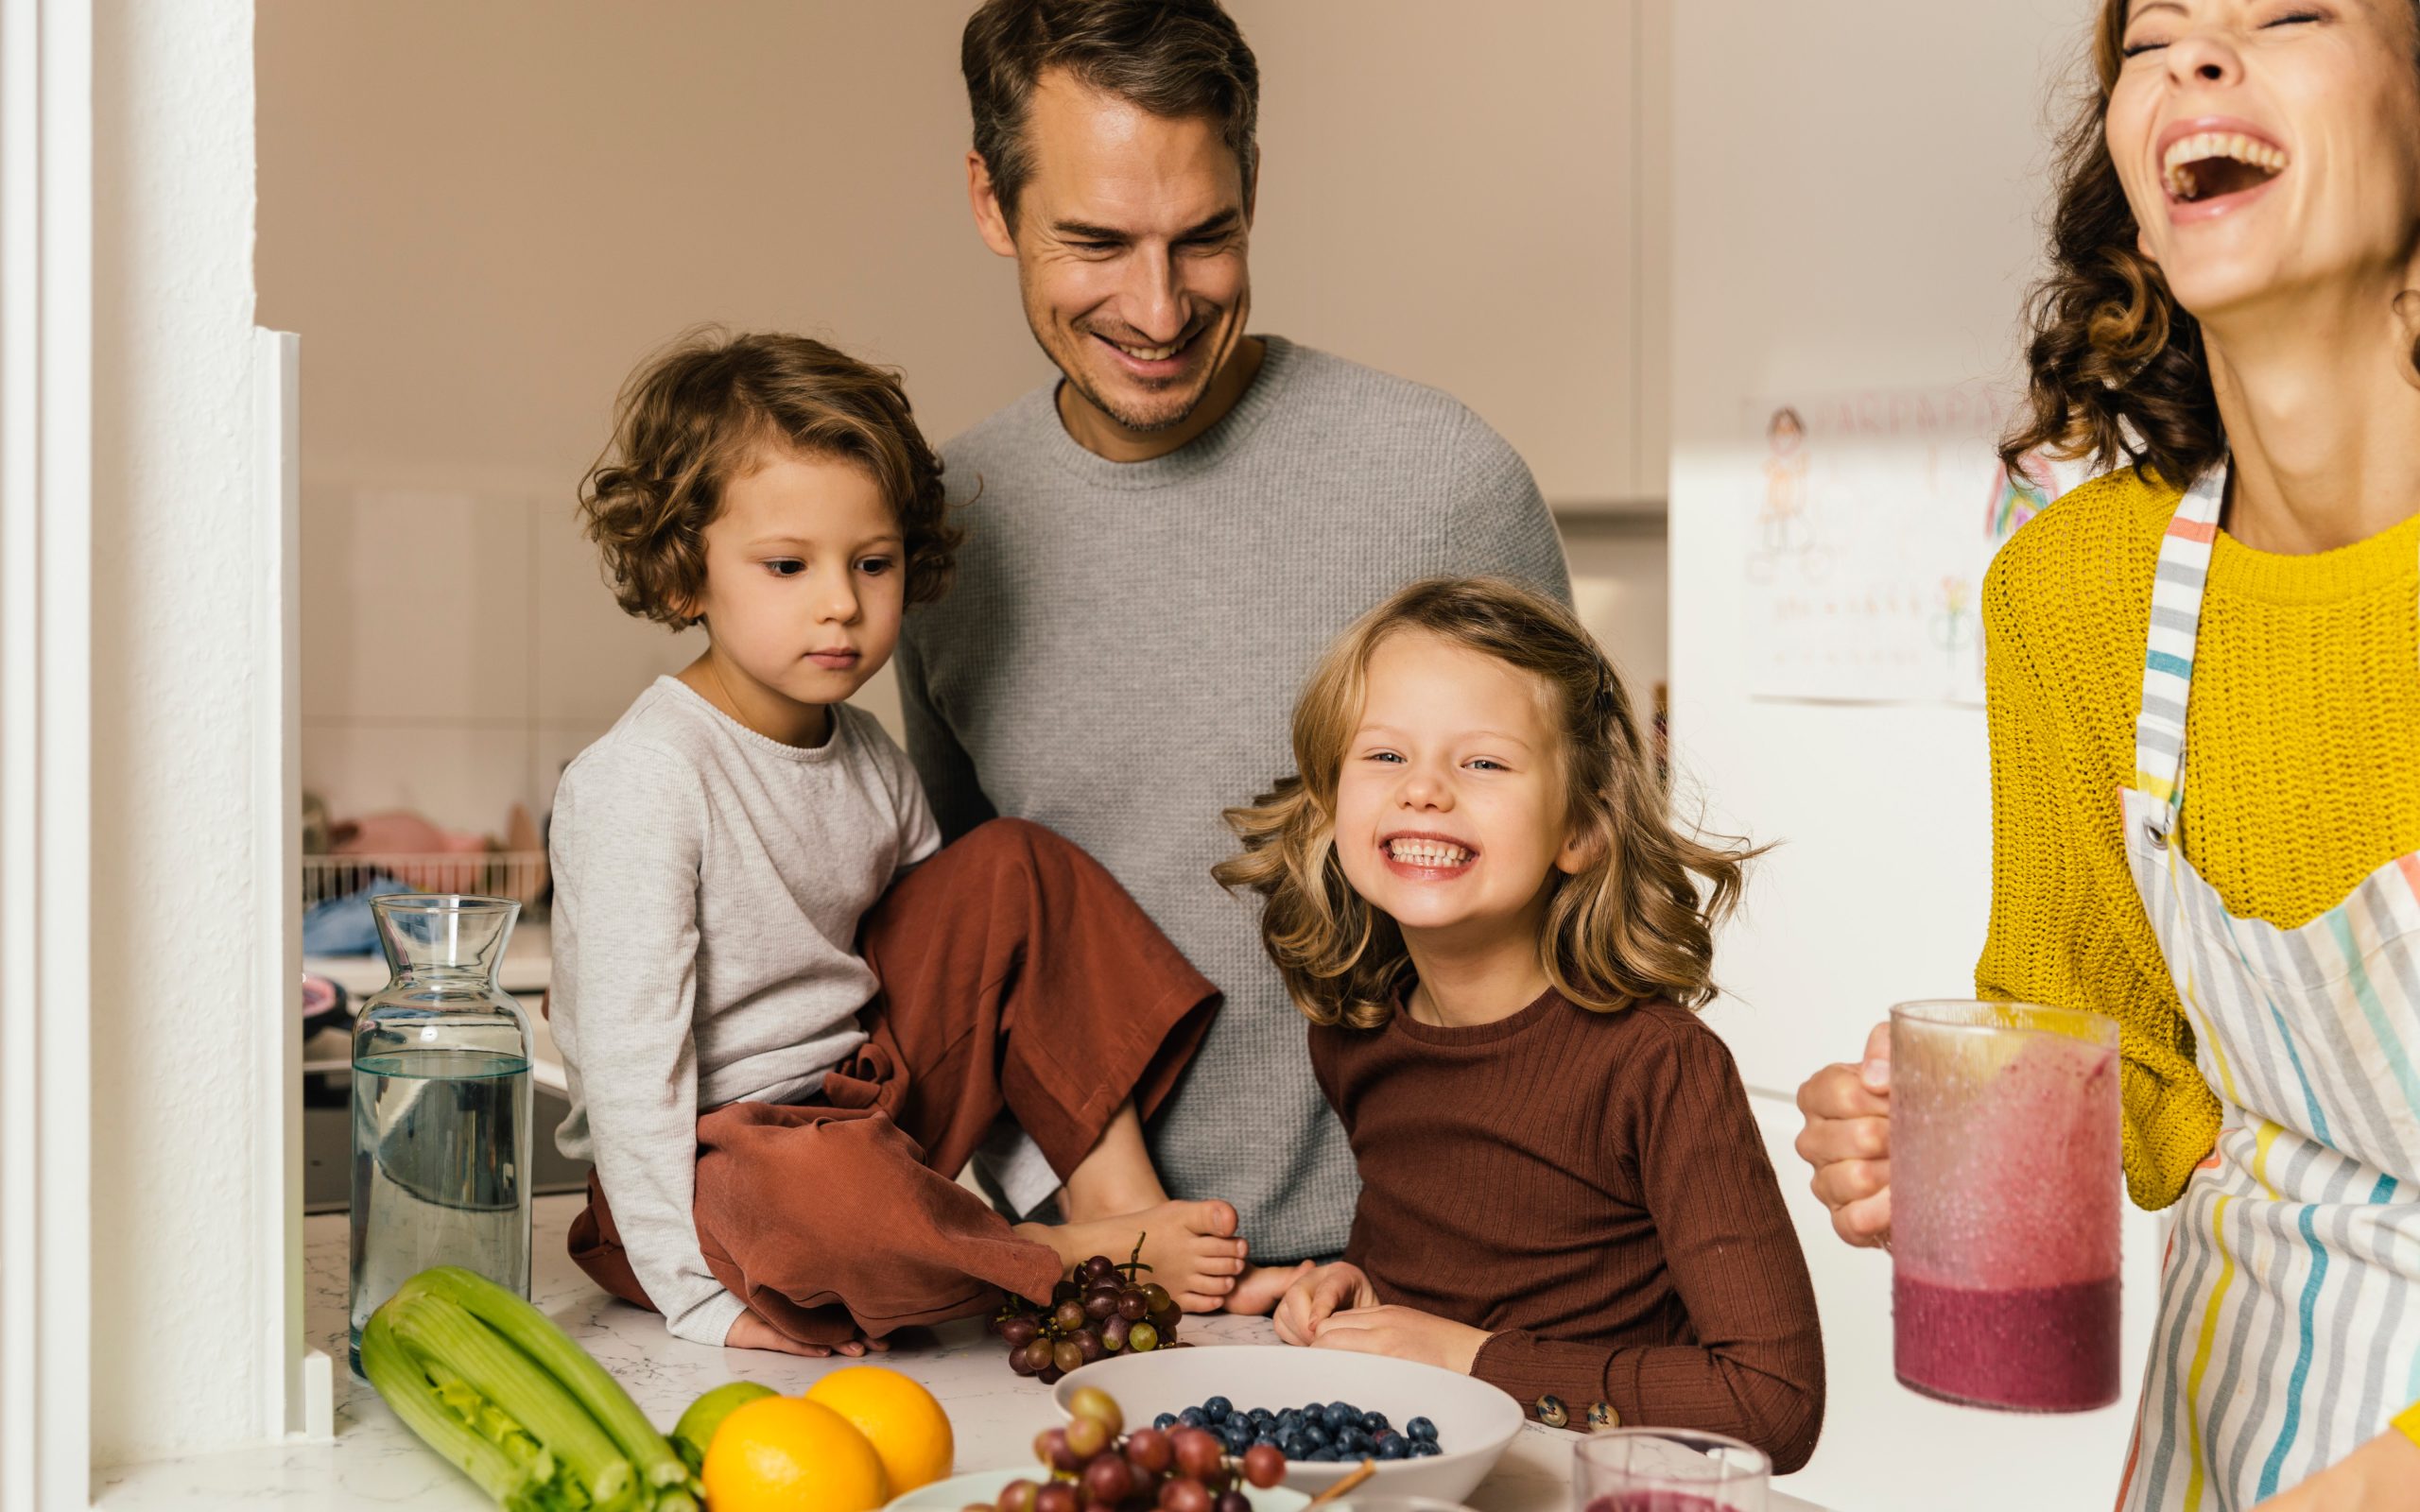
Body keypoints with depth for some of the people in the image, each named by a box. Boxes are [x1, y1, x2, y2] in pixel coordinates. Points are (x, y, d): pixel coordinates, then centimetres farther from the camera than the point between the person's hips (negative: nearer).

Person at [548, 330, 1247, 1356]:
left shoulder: (870, 763, 4)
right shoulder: (641, 780, -20)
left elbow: (952, 966, 12)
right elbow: (627, 1056, -22)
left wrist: (1074, 1162, 7)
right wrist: (696, 1298, -24)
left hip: (875, 1099, 8)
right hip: (712, 1158, -7)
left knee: (1016, 870, 3)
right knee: (827, 1188, -41)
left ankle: (1119, 1188, -3)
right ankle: (1086, 1263, -12)